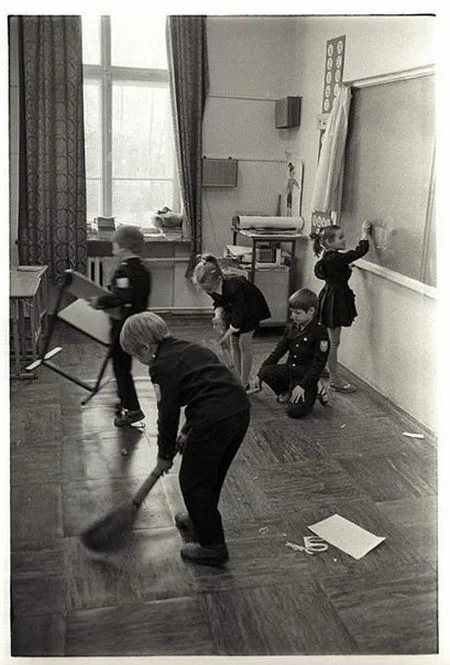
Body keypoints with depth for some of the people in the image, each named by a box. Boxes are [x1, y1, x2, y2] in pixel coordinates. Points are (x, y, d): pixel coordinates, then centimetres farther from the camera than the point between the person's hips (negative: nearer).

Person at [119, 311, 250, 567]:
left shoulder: (162, 366, -4)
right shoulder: (191, 348, 20)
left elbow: (168, 414, -2)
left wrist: (165, 455, 12)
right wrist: (188, 431, 27)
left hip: (214, 420, -9)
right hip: (241, 410, 9)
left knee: (193, 481, 9)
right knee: (212, 475, 27)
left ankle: (212, 547, 16)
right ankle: (200, 520, 46)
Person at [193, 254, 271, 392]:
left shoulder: (234, 286, -42)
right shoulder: (212, 286, -22)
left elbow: (239, 313, -34)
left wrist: (226, 335, -31)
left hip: (250, 308, -7)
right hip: (234, 307, 7)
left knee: (244, 344, -8)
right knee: (234, 343, 6)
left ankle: (245, 384, 2)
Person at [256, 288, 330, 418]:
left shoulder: (320, 331, -14)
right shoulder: (291, 327, 6)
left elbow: (319, 363, -15)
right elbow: (279, 350, 11)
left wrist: (303, 386, -21)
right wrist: (260, 372, 3)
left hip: (306, 374, -6)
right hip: (290, 369, 6)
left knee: (295, 411, -20)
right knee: (266, 372, -22)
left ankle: (313, 390, 9)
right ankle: (286, 392, 6)